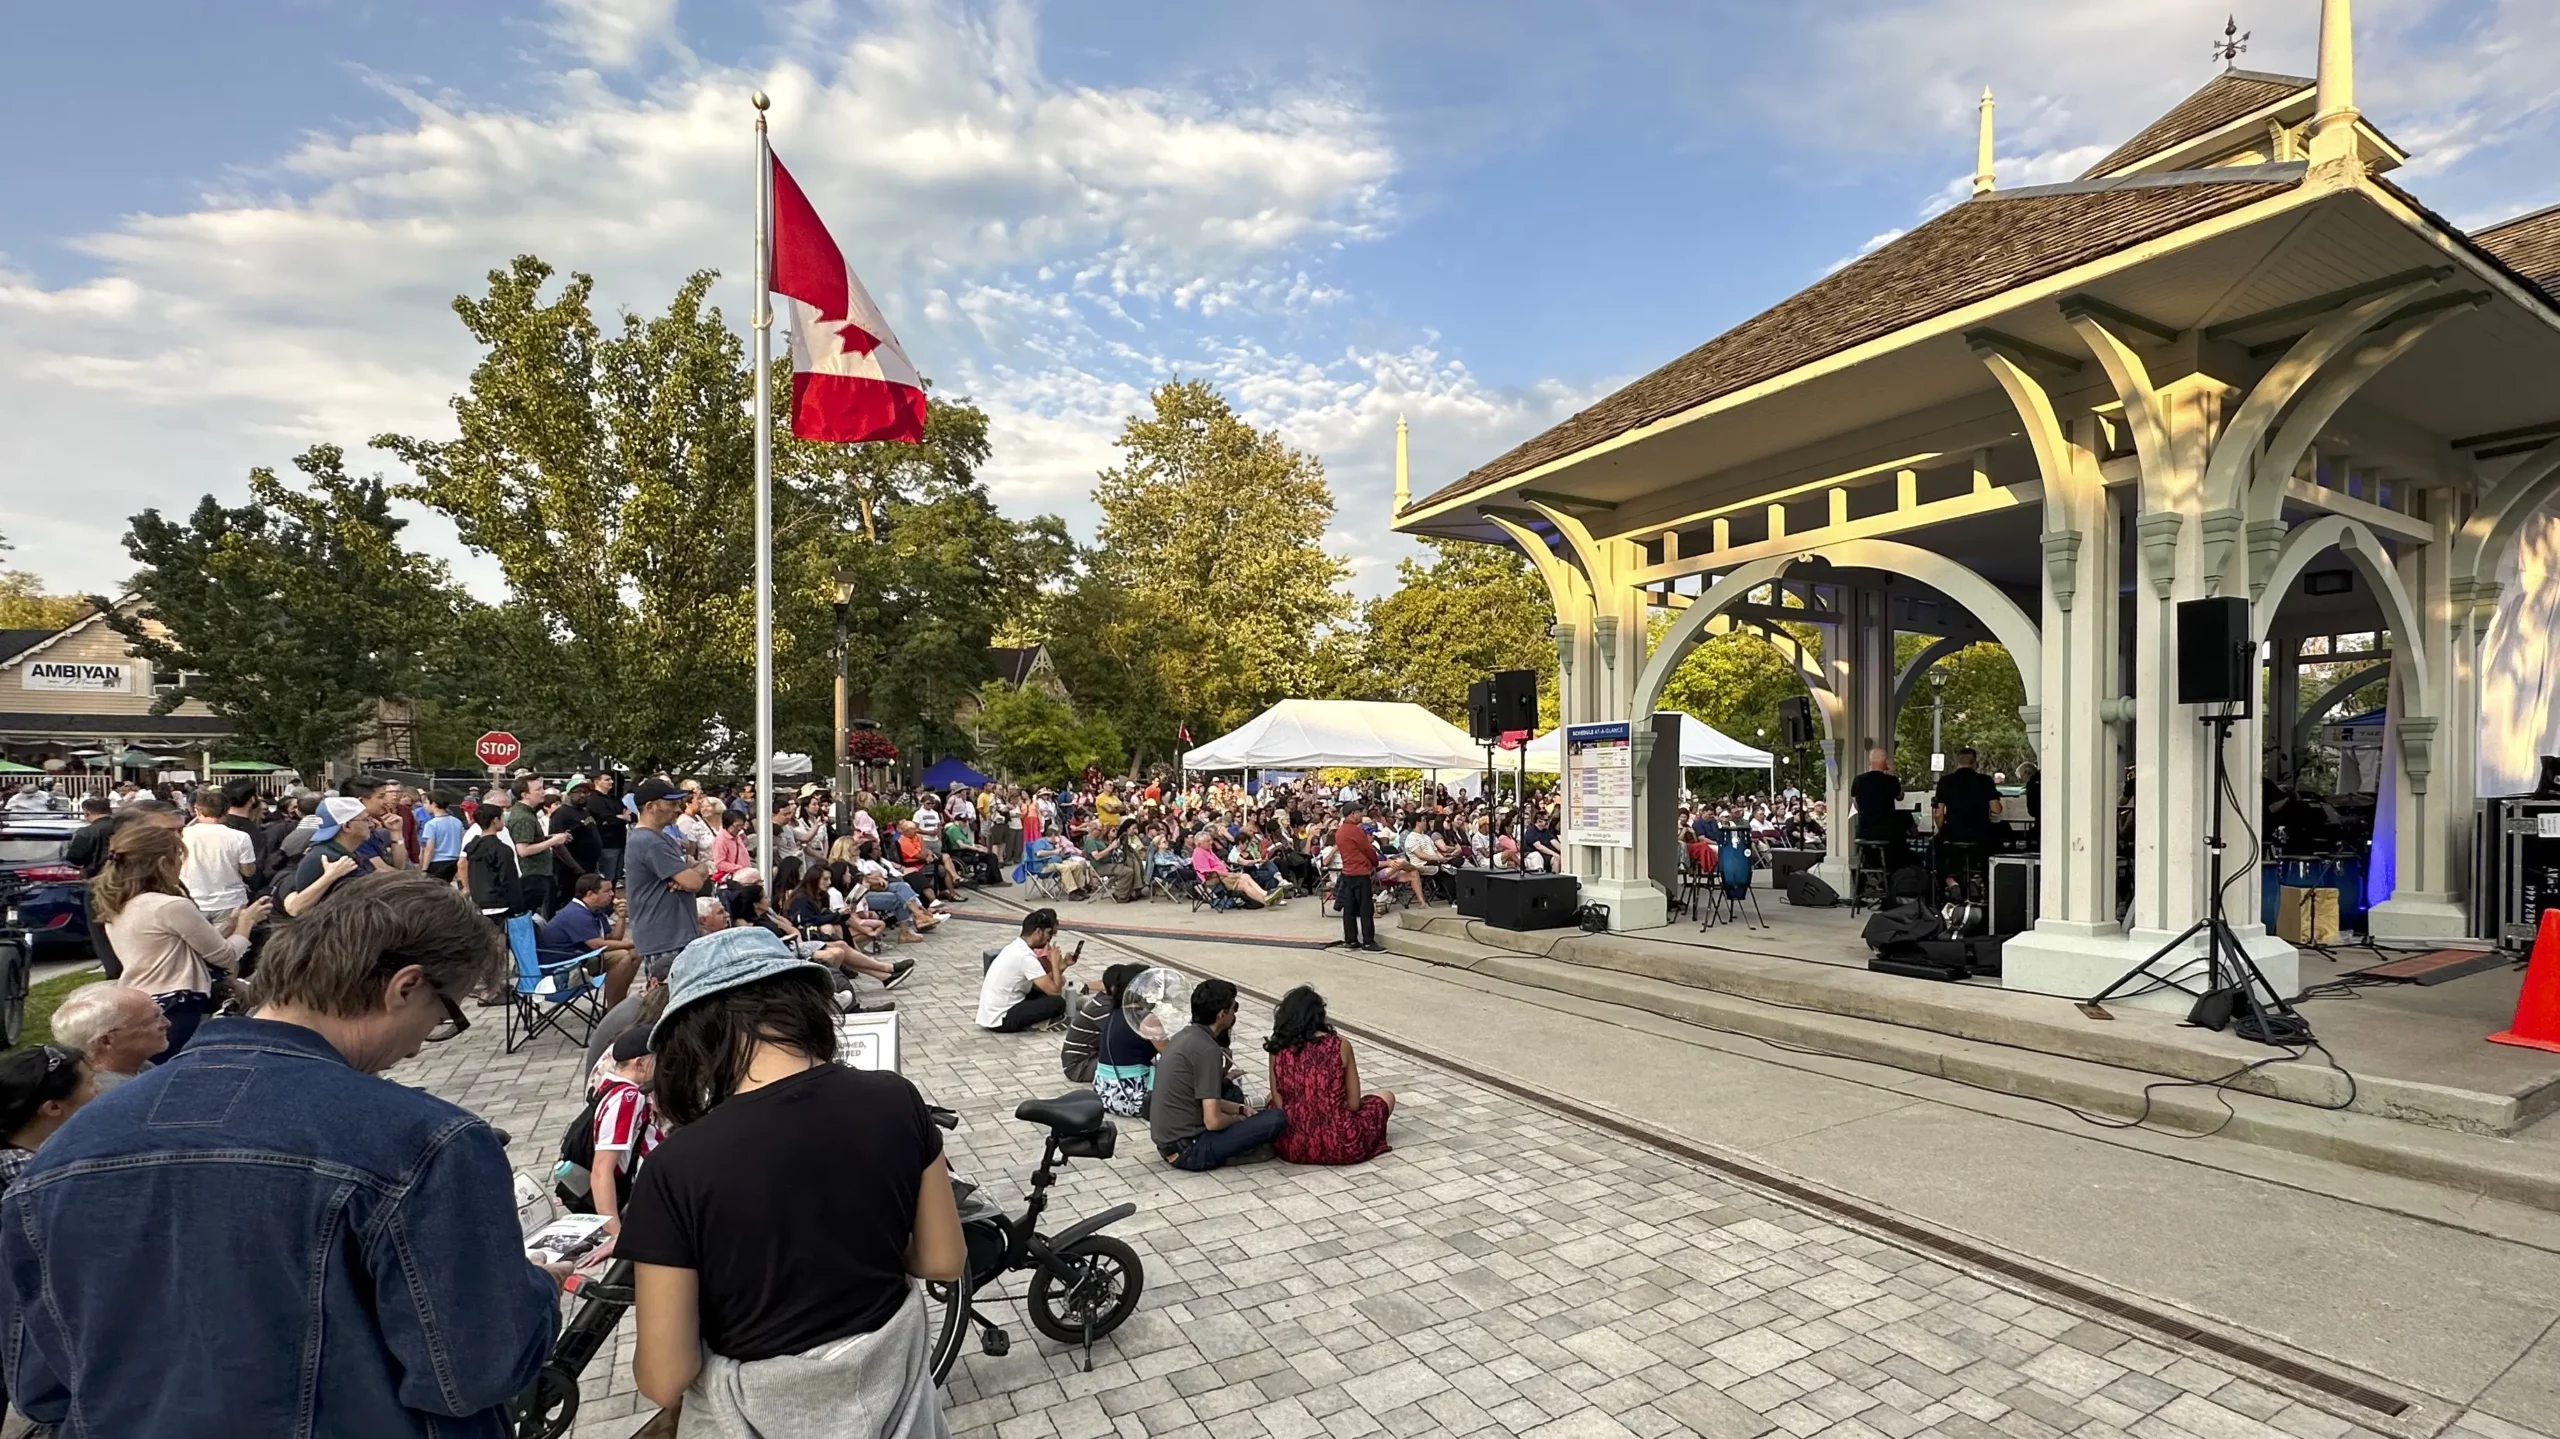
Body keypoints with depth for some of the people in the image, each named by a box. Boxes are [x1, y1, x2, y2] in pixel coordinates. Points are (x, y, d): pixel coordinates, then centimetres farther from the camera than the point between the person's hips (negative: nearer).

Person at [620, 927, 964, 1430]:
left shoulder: (678, 1167, -25)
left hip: (761, 1414, -2)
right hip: (890, 1380, 2)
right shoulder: (896, 1100, -17)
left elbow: (663, 1380, -17)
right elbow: (944, 1261, -5)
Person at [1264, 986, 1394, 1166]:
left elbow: (1279, 1105, -2)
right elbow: (1354, 1104, -2)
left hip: (1292, 1147, 2)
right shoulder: (1340, 1045, -8)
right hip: (1339, 1146, -1)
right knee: (1386, 1097, 24)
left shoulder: (1278, 1050, -4)